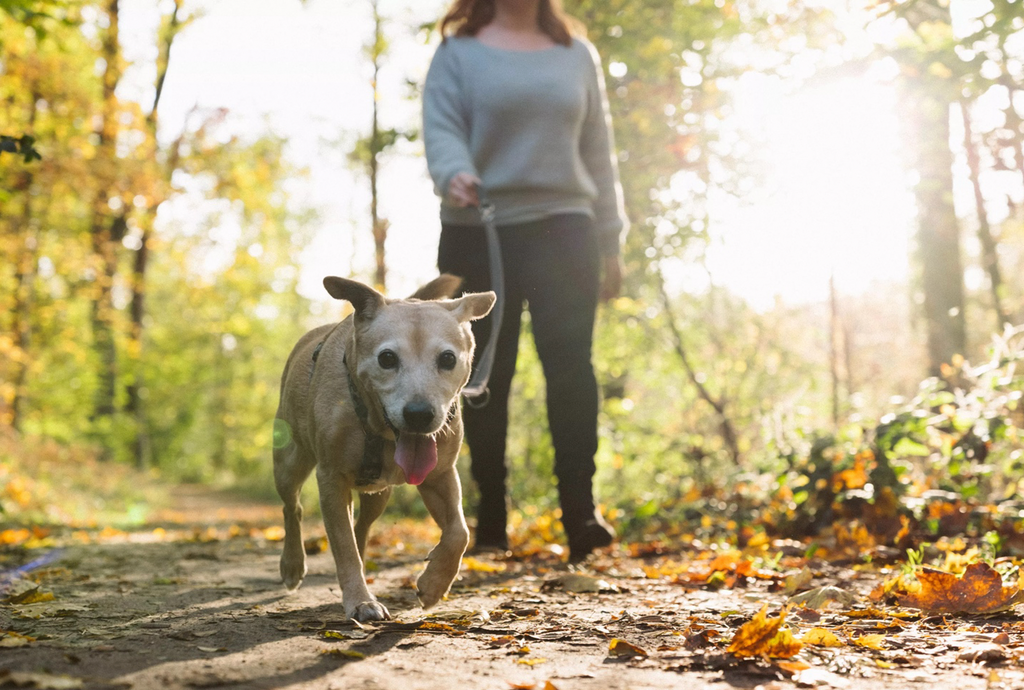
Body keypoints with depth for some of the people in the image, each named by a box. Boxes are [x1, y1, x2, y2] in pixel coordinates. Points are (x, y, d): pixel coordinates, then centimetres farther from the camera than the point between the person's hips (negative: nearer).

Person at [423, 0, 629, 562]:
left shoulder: (577, 55, 15)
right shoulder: (458, 53, 7)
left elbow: (598, 150, 17)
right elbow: (441, 129, -5)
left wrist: (610, 242, 13)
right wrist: (453, 175, -28)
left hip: (562, 227, 1)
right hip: (476, 235, -1)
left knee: (570, 365, -10)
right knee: (486, 374, 3)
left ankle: (580, 513, -9)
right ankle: (491, 516, 14)